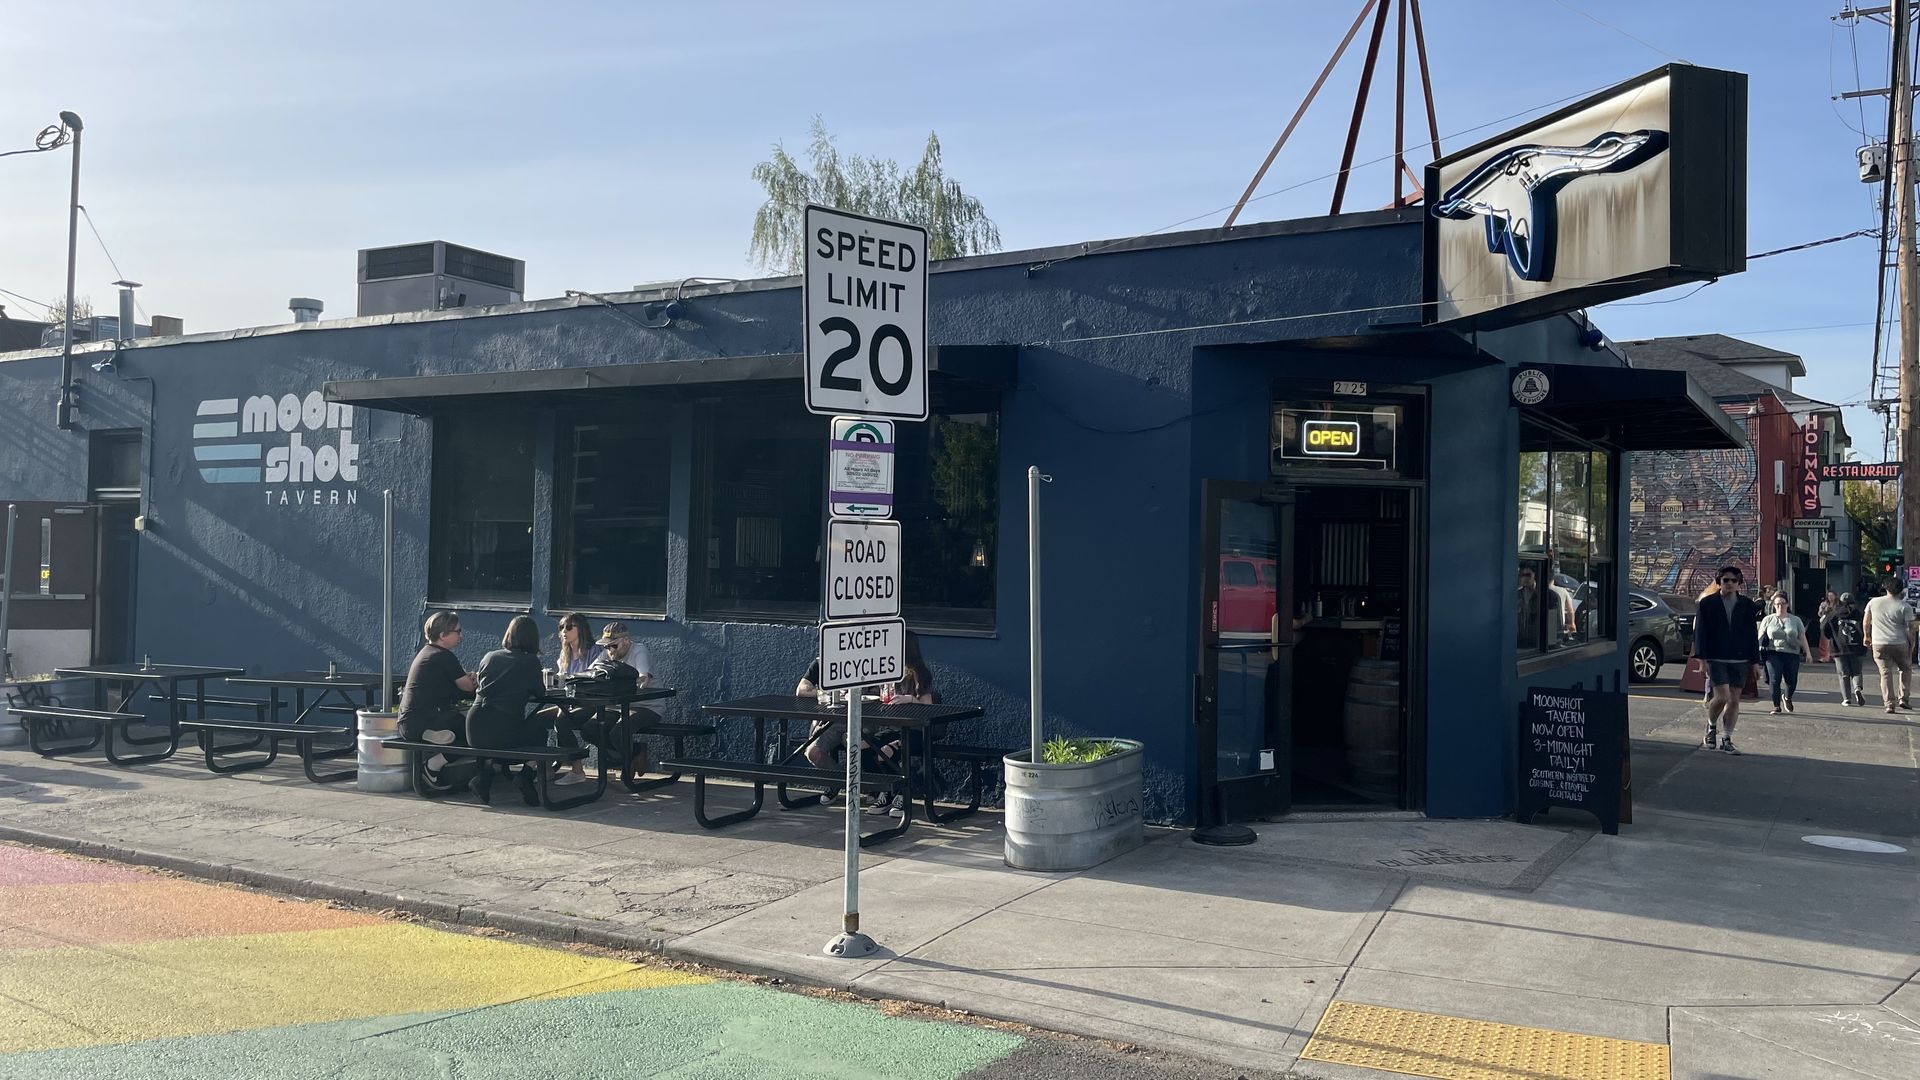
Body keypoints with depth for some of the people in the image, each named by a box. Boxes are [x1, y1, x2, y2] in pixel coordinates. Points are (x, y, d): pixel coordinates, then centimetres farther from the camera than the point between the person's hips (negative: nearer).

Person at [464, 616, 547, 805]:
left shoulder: (489, 657, 14)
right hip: (505, 733, -4)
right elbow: (538, 693, 15)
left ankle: (484, 775, 16)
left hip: (474, 733, 4)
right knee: (538, 730, 26)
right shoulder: (531, 661, 3)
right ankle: (526, 776, 9)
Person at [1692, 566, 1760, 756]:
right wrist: (1701, 657, -9)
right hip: (1716, 659, -3)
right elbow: (1700, 631, -2)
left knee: (1734, 700, 5)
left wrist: (1755, 661, 7)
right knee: (1722, 696, -15)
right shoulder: (1707, 603, 1)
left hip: (1740, 660, 3)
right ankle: (1711, 728, 12)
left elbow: (1753, 634, 11)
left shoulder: (1747, 606, 8)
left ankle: (1726, 740, 14)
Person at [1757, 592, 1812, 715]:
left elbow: (1802, 637, 11)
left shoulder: (1795, 620, 12)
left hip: (1792, 655, 1)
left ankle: (1788, 698, 33)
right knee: (1775, 680, -11)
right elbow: (1760, 638, 10)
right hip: (1774, 654, -1)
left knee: (1792, 681, 1)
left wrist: (1807, 652, 2)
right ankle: (1776, 706, -1)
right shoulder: (1768, 620, 9)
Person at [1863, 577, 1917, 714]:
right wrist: (1911, 646, 2)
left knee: (1885, 673, 2)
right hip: (1900, 644, -1)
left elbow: (1865, 622, 12)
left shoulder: (1873, 602, 3)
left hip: (1879, 644, 1)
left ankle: (1890, 704, -5)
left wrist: (1866, 636, 27)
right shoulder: (1904, 607, -6)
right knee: (1906, 669, 20)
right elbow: (1910, 629, -7)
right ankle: (1903, 698, 14)